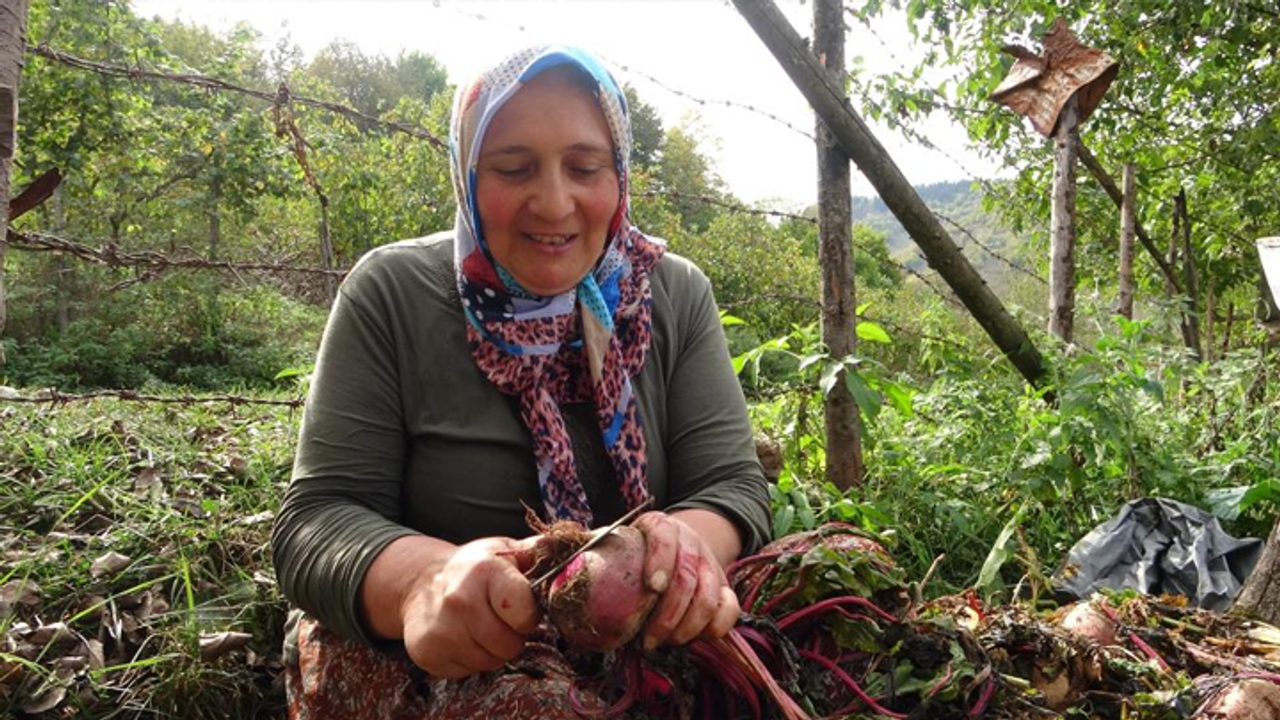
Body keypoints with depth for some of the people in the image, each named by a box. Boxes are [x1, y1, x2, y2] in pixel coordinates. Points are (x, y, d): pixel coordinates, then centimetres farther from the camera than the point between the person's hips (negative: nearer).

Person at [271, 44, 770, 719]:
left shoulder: (676, 296, -1)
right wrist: (424, 578, -36)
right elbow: (316, 522, -13)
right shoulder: (391, 296, -9)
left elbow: (729, 485, -7)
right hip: (406, 653, -3)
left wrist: (688, 544, -32)